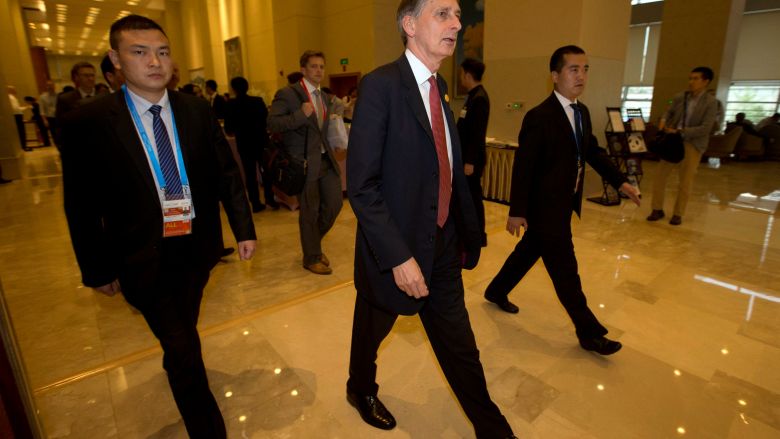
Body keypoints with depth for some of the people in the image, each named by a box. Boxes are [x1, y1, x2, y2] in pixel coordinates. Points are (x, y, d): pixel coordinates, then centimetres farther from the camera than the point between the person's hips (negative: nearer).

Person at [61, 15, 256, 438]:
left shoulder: (197, 111, -2)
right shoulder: (87, 122, -10)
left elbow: (227, 173, 1)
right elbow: (81, 207, -5)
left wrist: (243, 228, -2)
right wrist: (98, 270, -1)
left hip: (197, 246, 4)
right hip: (144, 258, -3)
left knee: (184, 332, 26)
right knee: (183, 351, 0)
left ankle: (181, 366, 56)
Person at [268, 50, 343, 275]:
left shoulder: (325, 97, 16)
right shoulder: (287, 94, -7)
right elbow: (272, 124, -16)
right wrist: (300, 115, -26)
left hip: (326, 159, 7)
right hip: (305, 162, -7)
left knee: (335, 202, 8)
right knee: (310, 211, 3)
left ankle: (313, 242, 33)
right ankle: (312, 258, 22)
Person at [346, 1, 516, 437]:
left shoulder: (439, 87, 8)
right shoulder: (381, 85, -16)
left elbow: (451, 168, 10)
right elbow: (361, 185, -21)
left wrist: (469, 230, 9)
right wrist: (397, 256, -23)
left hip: (443, 245, 6)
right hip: (398, 249, -6)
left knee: (460, 344, 18)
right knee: (372, 332, 22)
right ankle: (362, 390, 52)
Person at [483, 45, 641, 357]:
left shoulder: (582, 112, 8)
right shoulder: (539, 117, -19)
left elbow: (593, 151, 16)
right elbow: (523, 167, -19)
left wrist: (620, 182, 6)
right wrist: (517, 211, -17)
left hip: (565, 203, 9)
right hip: (545, 206, -9)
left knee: (529, 251, 21)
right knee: (565, 270, 2)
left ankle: (496, 292, 41)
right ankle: (589, 333, 16)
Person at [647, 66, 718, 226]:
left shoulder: (711, 102, -9)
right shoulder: (679, 97, 4)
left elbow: (705, 128, -15)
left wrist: (679, 132, -22)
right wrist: (664, 120, -8)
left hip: (693, 145, -4)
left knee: (685, 182, 4)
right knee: (660, 176, 2)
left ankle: (678, 214, 16)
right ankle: (658, 209, 16)